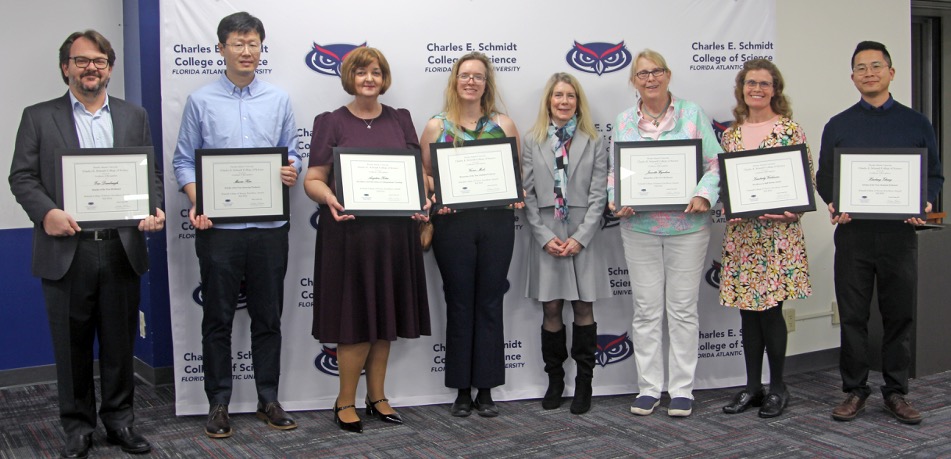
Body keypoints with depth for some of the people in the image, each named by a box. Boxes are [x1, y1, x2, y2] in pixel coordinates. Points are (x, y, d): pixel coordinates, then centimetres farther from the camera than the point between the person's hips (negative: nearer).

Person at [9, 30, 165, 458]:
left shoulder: (134, 117, 12)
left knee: (120, 342, 10)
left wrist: (155, 210, -8)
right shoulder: (38, 117, 6)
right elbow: (22, 176, 2)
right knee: (72, 346, 8)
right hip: (66, 251, -1)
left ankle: (120, 420, 24)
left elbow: (151, 175, 11)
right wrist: (46, 212, -16)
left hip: (122, 249, 2)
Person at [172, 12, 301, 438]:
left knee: (268, 317, 8)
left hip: (269, 224, 2)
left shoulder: (279, 100, 9)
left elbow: (292, 152, 11)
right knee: (218, 318, 5)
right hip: (218, 226, -2)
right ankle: (219, 403, 16)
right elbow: (184, 161, 3)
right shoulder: (201, 100, 3)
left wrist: (291, 169, -12)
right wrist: (197, 202, -14)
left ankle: (268, 399, 20)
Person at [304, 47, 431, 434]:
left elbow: (420, 169, 11)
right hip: (349, 231, -3)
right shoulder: (331, 122, 2)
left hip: (394, 231, 4)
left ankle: (377, 395, 23)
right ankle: (345, 401, 12)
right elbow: (313, 179, -3)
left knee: (385, 315, 10)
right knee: (355, 316, -3)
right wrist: (329, 198, -24)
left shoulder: (400, 119, 11)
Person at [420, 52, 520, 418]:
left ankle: (486, 389, 14)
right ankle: (462, 390, 15)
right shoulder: (437, 126, 5)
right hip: (453, 223, -1)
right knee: (459, 304, 5)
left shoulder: (503, 124, 8)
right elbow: (424, 175, 6)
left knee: (489, 304, 5)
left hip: (496, 222, 1)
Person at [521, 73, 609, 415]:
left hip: (582, 235, 0)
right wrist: (545, 236, -8)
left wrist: (580, 237, -10)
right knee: (551, 309, 4)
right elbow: (528, 193, 2)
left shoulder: (593, 142, 5)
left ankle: (583, 384, 12)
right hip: (546, 235, 1)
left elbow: (598, 194, -1)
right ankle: (554, 380, 17)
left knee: (583, 308, 2)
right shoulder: (533, 141, 6)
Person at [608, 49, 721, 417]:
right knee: (646, 310, 6)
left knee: (683, 308, 4)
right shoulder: (624, 121, 8)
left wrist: (704, 195, -15)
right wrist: (617, 200, -8)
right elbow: (614, 171, 10)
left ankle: (682, 389, 14)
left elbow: (715, 163, 1)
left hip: (687, 225, -1)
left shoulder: (692, 114, 3)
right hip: (639, 226, 2)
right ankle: (649, 387, 16)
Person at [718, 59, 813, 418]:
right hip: (740, 232, 5)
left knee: (770, 308, -3)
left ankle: (777, 387, 12)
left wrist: (792, 212, -18)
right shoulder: (731, 134, 11)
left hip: (777, 231, -4)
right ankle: (752, 386, 19)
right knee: (747, 309, 8)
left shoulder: (790, 130, -2)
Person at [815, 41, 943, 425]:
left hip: (899, 232, 0)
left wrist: (924, 205, -10)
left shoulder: (916, 124, 9)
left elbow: (934, 175, 10)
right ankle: (854, 390, 15)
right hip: (852, 232, 0)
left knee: (900, 315, 6)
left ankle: (896, 392, 17)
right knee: (852, 316, 4)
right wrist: (834, 205, -11)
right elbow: (823, 177, 9)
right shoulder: (837, 126, 9)